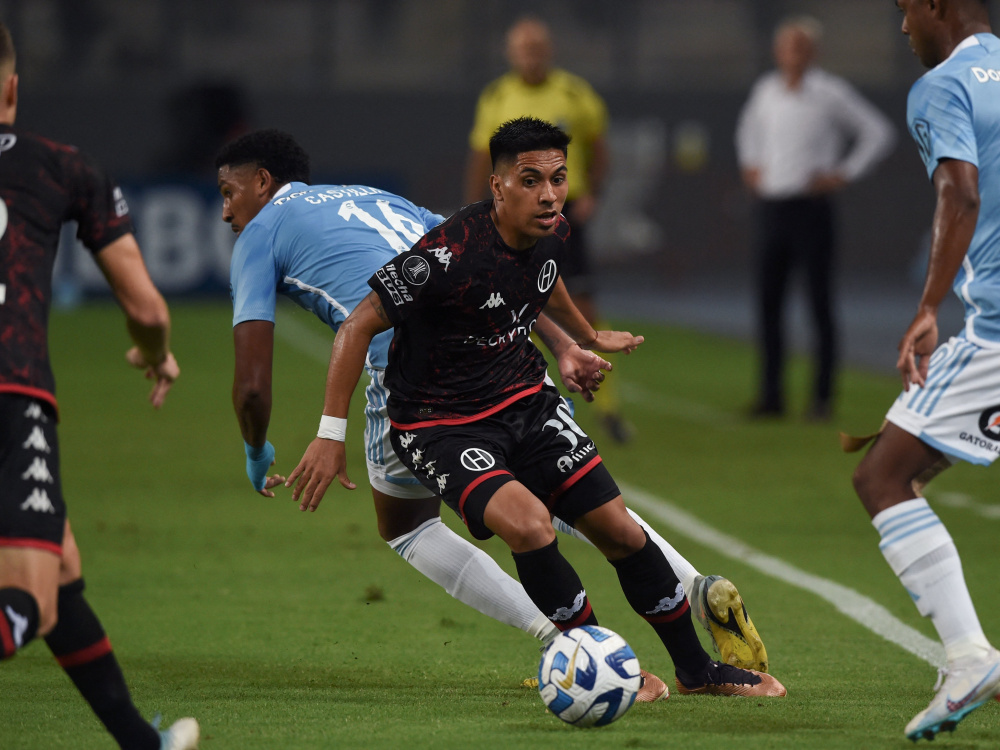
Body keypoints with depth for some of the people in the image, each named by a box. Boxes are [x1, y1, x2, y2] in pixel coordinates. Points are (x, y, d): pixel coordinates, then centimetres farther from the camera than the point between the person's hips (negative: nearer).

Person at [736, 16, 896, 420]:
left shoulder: (830, 93, -6)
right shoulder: (765, 90, 10)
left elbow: (879, 133, -4)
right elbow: (750, 127, 33)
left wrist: (843, 175, -8)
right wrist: (750, 167, 20)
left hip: (811, 208, -5)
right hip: (771, 208, 5)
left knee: (819, 306, -2)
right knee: (768, 305, 3)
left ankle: (822, 397, 3)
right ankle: (771, 395, 8)